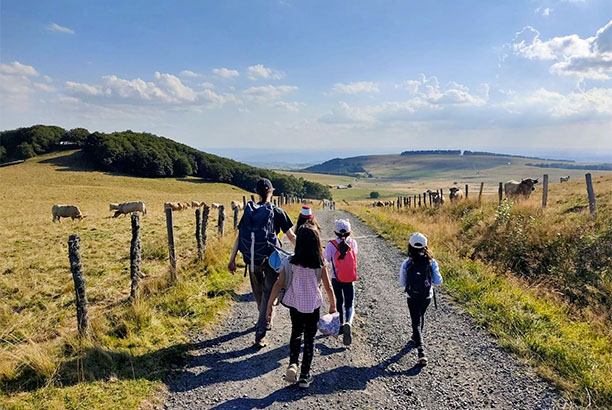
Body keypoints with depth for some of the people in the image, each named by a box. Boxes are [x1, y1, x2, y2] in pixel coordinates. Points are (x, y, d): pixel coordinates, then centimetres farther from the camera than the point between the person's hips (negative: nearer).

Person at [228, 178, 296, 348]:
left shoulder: (248, 211, 0)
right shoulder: (277, 212, -8)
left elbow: (239, 236, -1)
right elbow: (291, 236, -5)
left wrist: (232, 259, 5)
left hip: (252, 259, 4)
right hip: (271, 259, -3)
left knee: (258, 292, 22)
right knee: (268, 294, 4)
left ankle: (266, 321, 43)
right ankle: (260, 333, -1)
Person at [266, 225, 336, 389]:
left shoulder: (291, 261, -11)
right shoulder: (320, 263, -11)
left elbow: (279, 284, -10)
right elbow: (328, 287, -4)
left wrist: (269, 304, 0)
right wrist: (333, 305, 12)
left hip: (295, 304, 1)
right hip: (313, 305, -1)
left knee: (296, 333, 24)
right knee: (309, 338, 14)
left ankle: (293, 364, 6)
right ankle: (304, 375, 19)